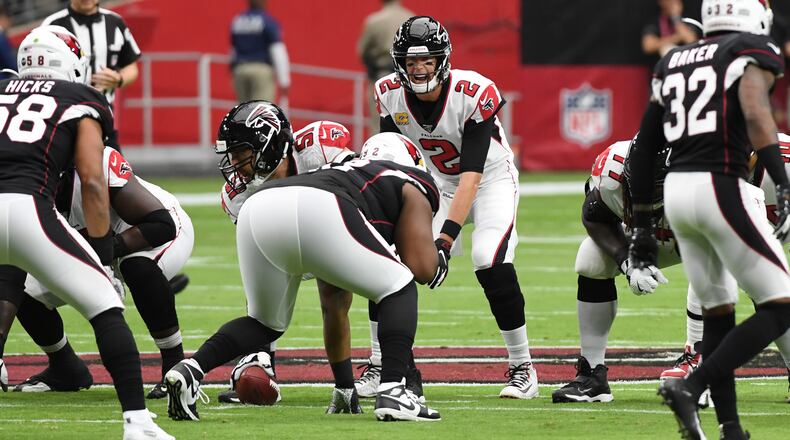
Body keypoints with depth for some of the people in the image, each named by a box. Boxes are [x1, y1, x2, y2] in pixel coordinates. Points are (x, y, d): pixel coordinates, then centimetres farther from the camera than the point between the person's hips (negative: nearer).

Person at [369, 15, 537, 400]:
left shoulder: (473, 95, -30)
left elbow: (471, 176, -32)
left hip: (491, 180, -4)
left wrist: (446, 238, -39)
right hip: (437, 181, 4)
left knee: (490, 260, -26)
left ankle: (522, 367, -11)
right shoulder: (391, 95, -15)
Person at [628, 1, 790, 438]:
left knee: (717, 313, 17)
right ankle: (690, 387, -14)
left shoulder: (672, 62, 19)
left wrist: (642, 224, 26)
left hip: (676, 189, 7)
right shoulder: (753, 54, 0)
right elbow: (755, 113, -20)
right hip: (720, 188, -7)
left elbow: (644, 147, 20)